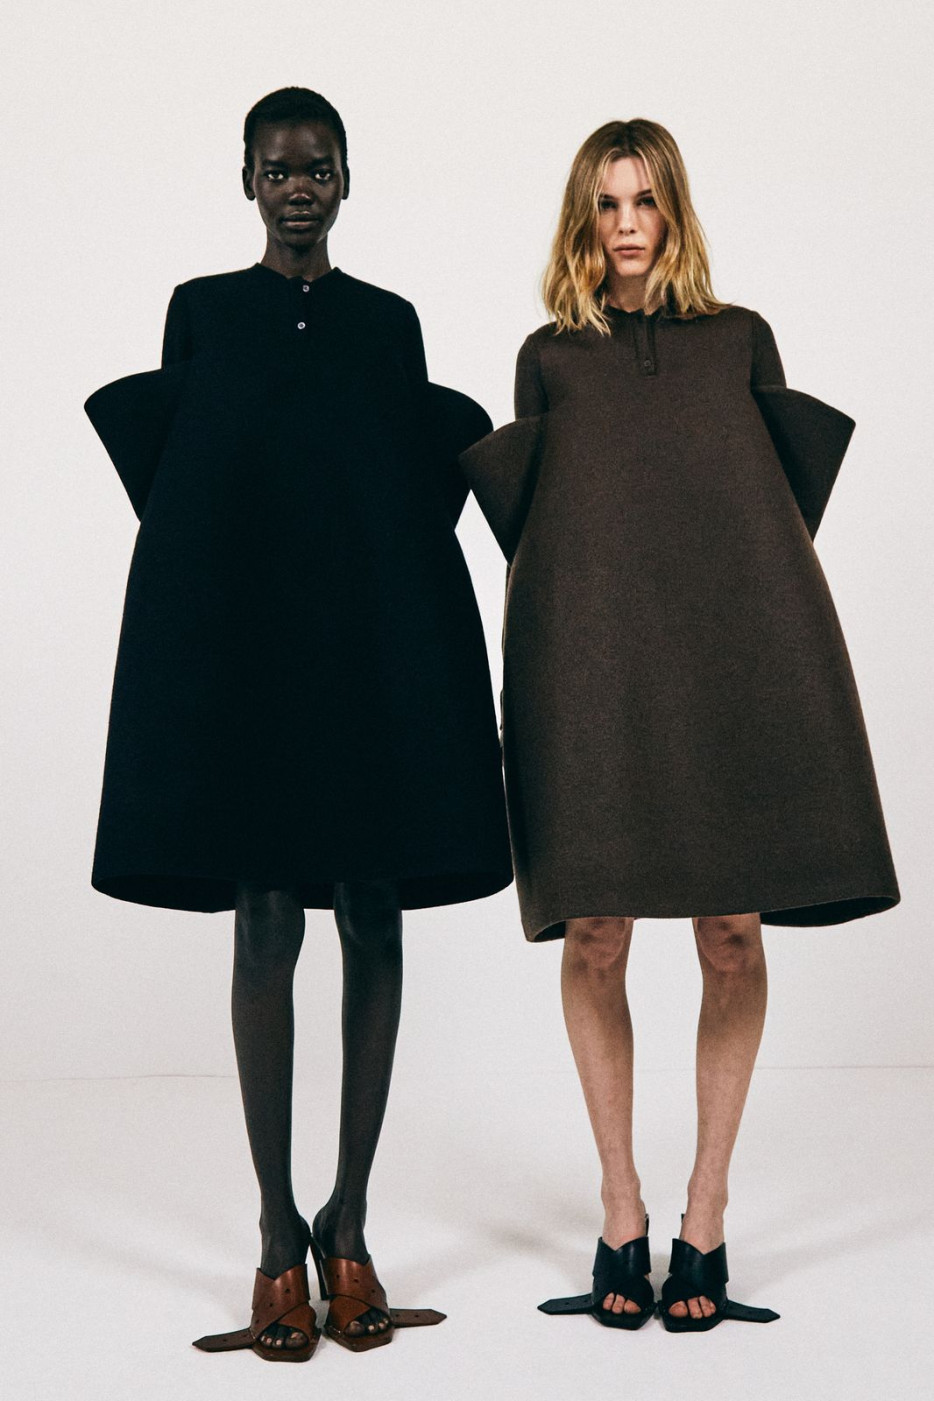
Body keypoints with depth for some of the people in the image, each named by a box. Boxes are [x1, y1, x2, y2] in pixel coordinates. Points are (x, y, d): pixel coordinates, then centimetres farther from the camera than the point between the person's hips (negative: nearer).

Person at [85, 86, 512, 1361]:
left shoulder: (391, 322, 11)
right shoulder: (200, 311, 9)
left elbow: (428, 472, 11)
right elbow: (176, 474, 8)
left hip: (378, 651, 2)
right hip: (243, 647, -1)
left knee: (374, 927, 1)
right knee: (266, 929, -1)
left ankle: (349, 1223, 12)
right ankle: (279, 1230, 8)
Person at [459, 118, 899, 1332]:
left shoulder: (741, 340, 18)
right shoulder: (550, 358, 17)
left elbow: (783, 496, 16)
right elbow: (528, 518, 14)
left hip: (733, 647, 1)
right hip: (593, 657, 0)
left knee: (734, 931, -3)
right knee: (594, 932, -3)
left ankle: (705, 1215, 10)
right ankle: (620, 1211, 12)